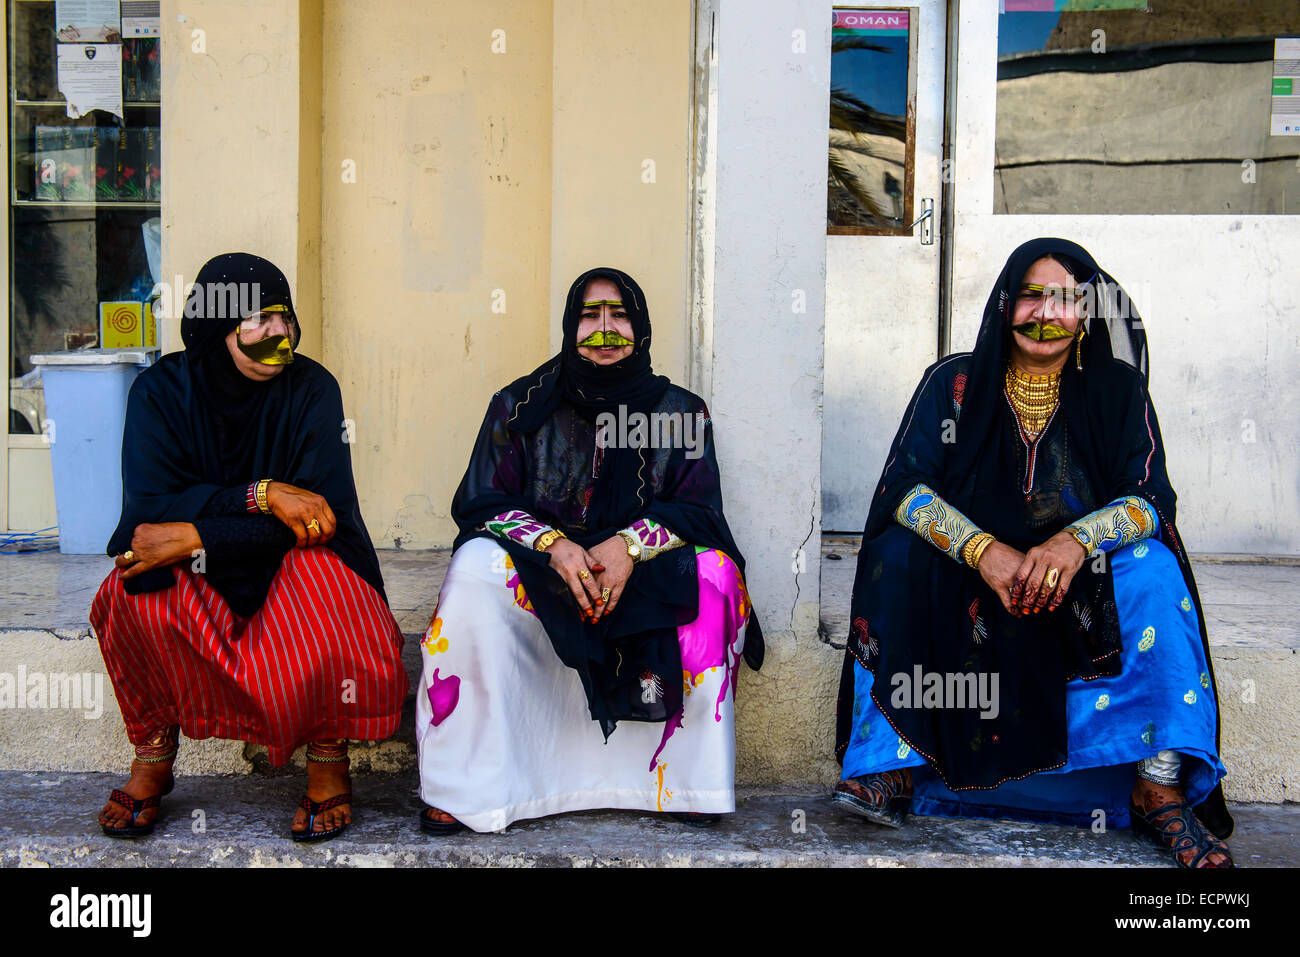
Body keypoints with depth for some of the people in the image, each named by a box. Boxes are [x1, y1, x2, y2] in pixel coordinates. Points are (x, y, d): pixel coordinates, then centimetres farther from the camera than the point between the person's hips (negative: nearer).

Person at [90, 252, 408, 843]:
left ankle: (328, 759, -13)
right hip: (194, 584, 1)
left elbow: (320, 513, -19)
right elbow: (149, 506, -18)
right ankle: (152, 756, -5)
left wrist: (194, 538, -26)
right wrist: (261, 495, -29)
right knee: (134, 591, -30)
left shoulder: (311, 388, -10)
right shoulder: (162, 389, -6)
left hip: (293, 571, -1)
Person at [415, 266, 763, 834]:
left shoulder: (681, 412, 7)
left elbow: (698, 509, -1)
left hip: (644, 573, 1)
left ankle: (693, 782, -17)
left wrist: (630, 545, -23)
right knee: (475, 570, -30)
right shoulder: (521, 407, 6)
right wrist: (553, 545, -22)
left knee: (713, 570, -28)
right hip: (537, 575, 0)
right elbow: (480, 502, -1)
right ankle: (464, 787, -25)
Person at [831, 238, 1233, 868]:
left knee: (1150, 568, -28)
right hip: (962, 585, 0)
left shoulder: (1117, 390, 2)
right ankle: (891, 763, -26)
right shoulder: (955, 383, 0)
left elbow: (1152, 498, -9)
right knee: (897, 551, -28)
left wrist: (1076, 540, -31)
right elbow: (902, 485, -11)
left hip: (1080, 584, 0)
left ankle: (1159, 788, -25)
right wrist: (984, 550, -30)